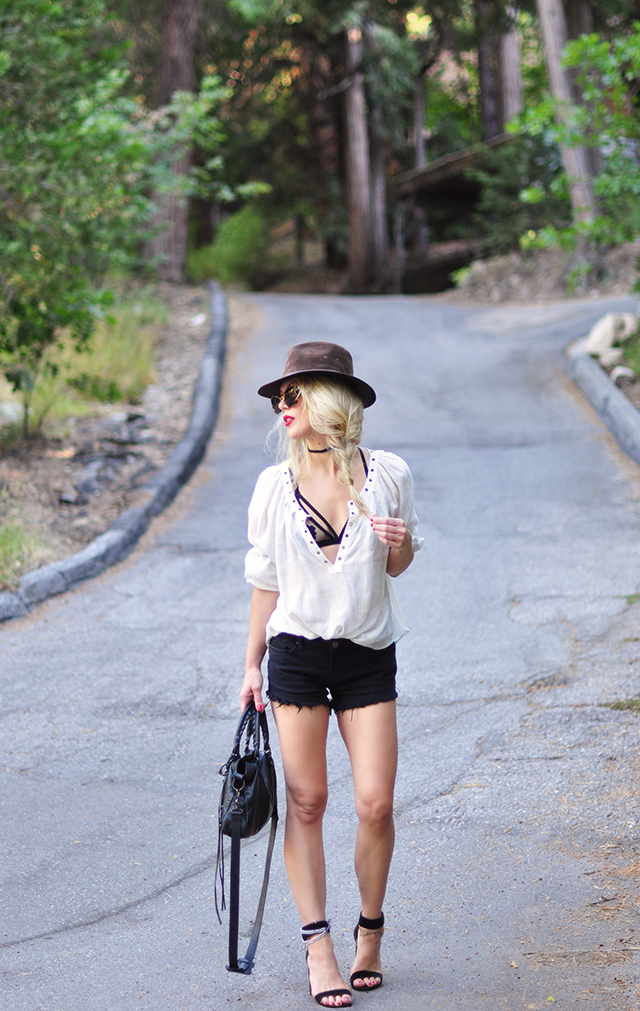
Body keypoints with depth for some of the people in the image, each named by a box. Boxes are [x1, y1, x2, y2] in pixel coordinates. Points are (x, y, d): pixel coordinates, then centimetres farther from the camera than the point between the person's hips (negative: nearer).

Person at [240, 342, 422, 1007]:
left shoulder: (389, 476, -1)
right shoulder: (275, 485, 1)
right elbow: (265, 580, 8)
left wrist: (402, 544, -11)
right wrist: (253, 665, 7)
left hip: (368, 656, 0)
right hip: (297, 653, 0)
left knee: (376, 804, -5)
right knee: (306, 802, -1)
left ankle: (370, 932, 17)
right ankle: (318, 946, 5)